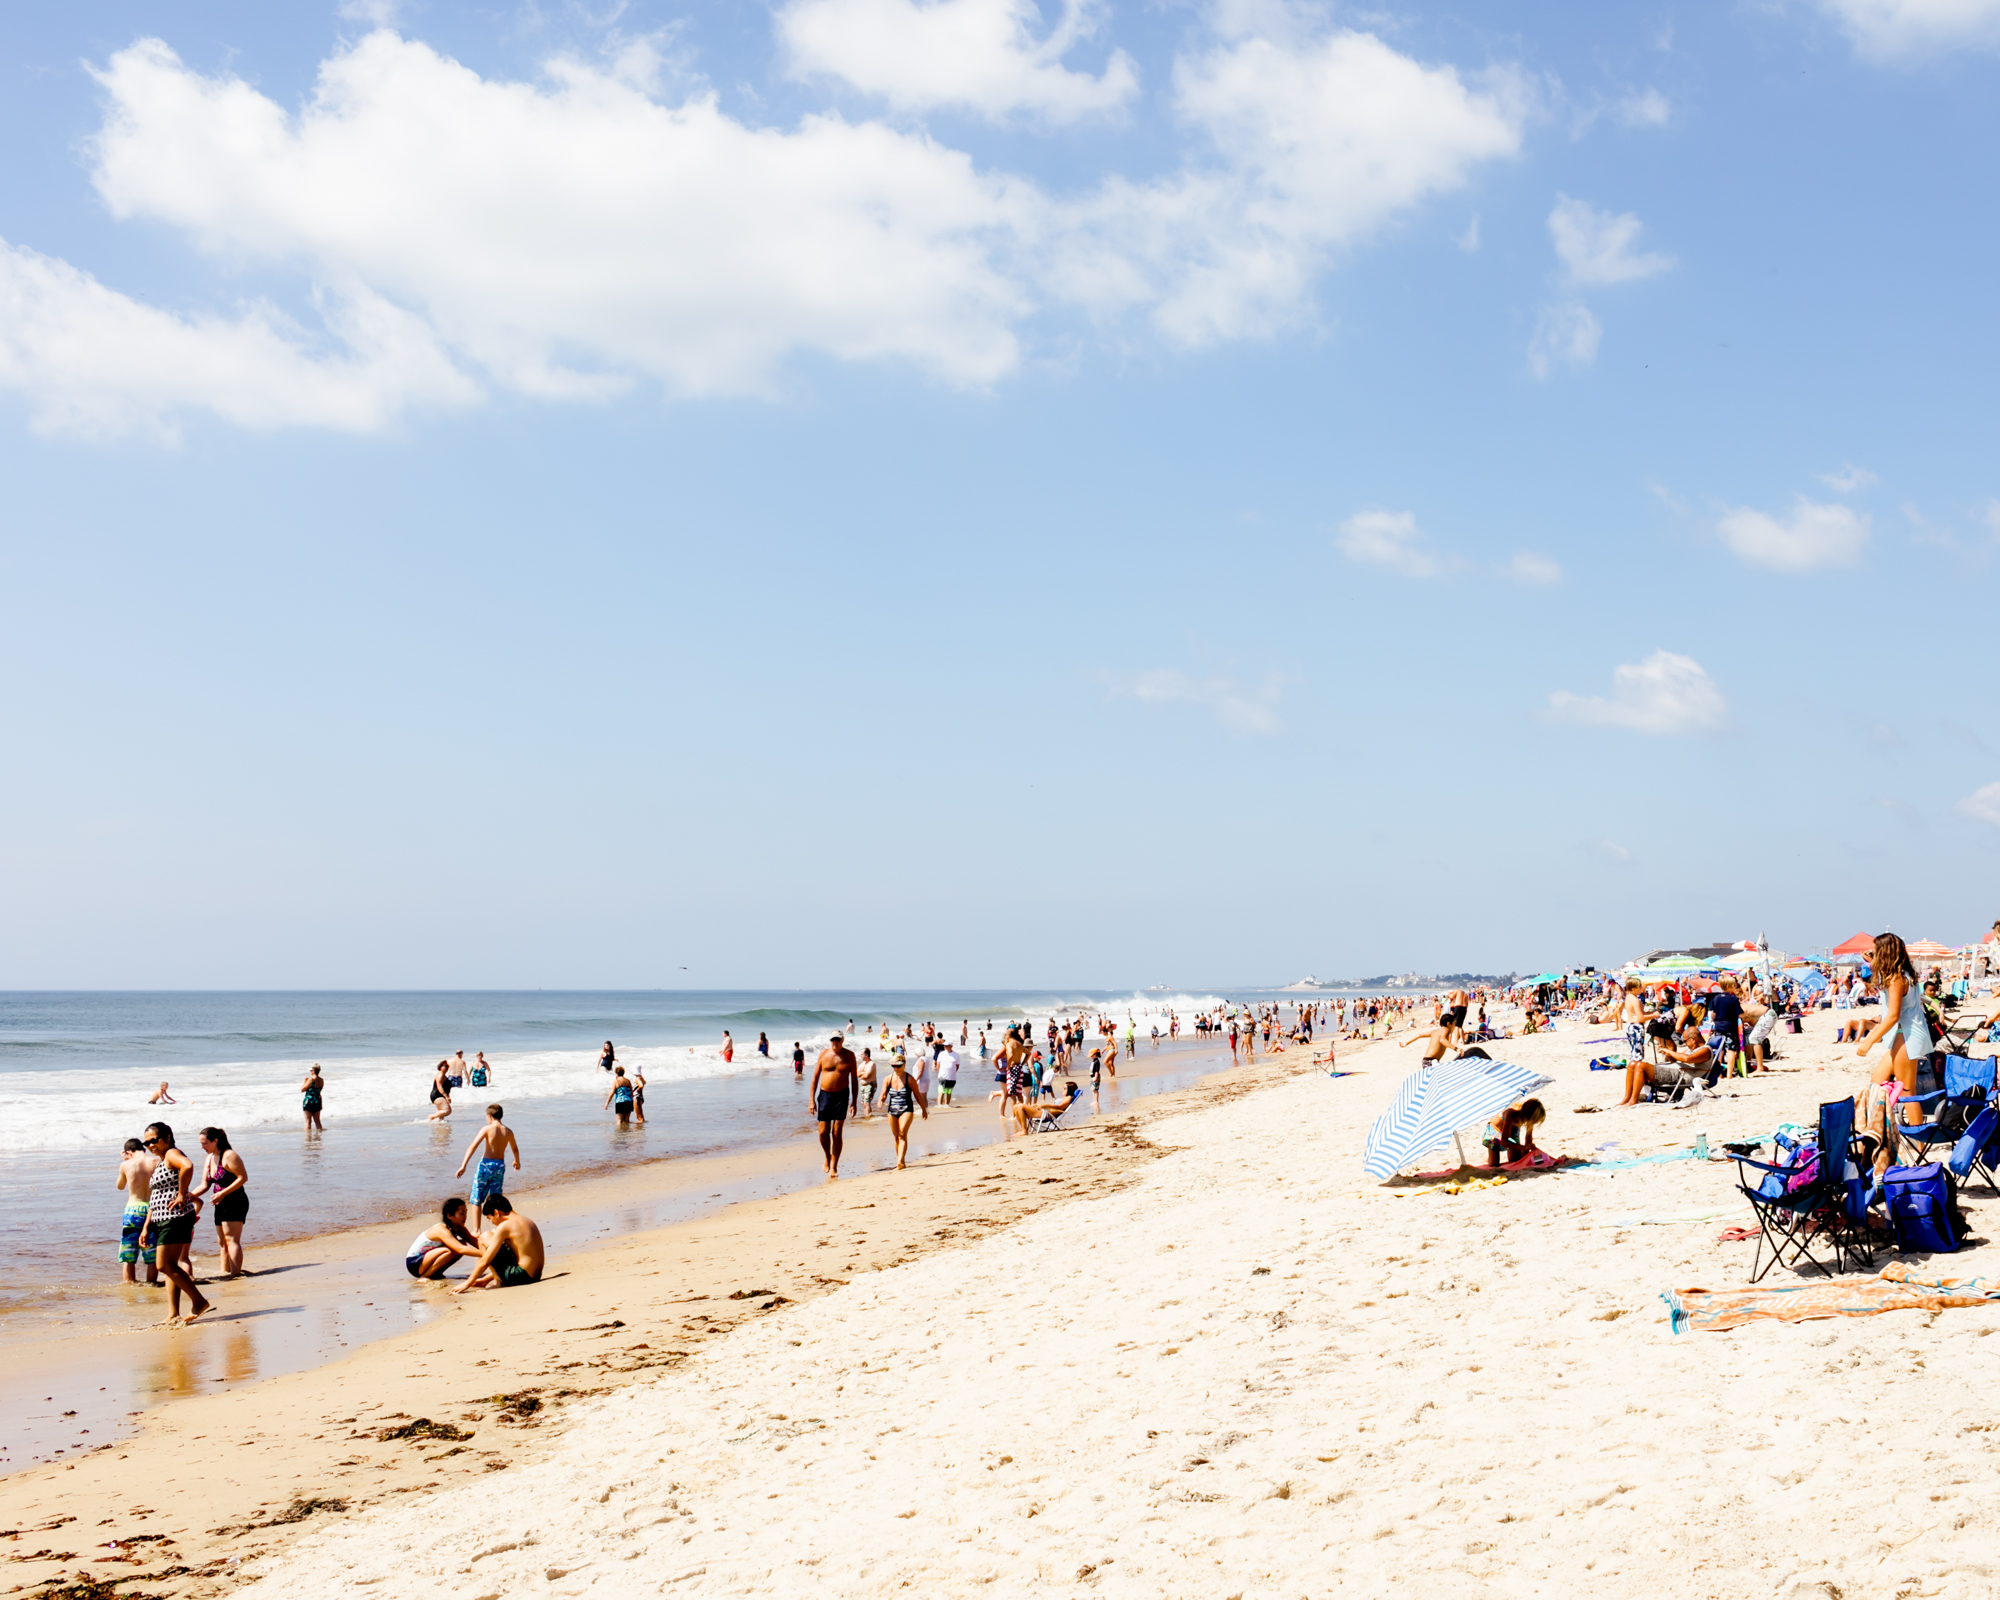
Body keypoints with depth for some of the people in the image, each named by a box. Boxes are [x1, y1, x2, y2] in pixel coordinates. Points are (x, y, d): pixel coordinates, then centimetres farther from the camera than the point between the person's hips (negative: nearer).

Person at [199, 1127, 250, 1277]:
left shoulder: (229, 1156, -15)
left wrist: (222, 1193, -20)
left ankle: (235, 1273, -19)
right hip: (221, 1204, 10)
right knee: (222, 1242, 10)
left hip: (235, 1202, -9)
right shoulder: (210, 1158, 12)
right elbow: (205, 1184, 13)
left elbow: (243, 1177, -18)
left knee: (231, 1239, -15)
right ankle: (225, 1273, 15)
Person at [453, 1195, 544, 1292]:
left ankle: (498, 1282, 0)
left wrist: (467, 1283, 2)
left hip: (521, 1277, -9)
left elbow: (485, 1261, -9)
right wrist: (485, 1279, 27)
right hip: (535, 1276, 9)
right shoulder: (526, 1221, 15)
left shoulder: (505, 1226, -11)